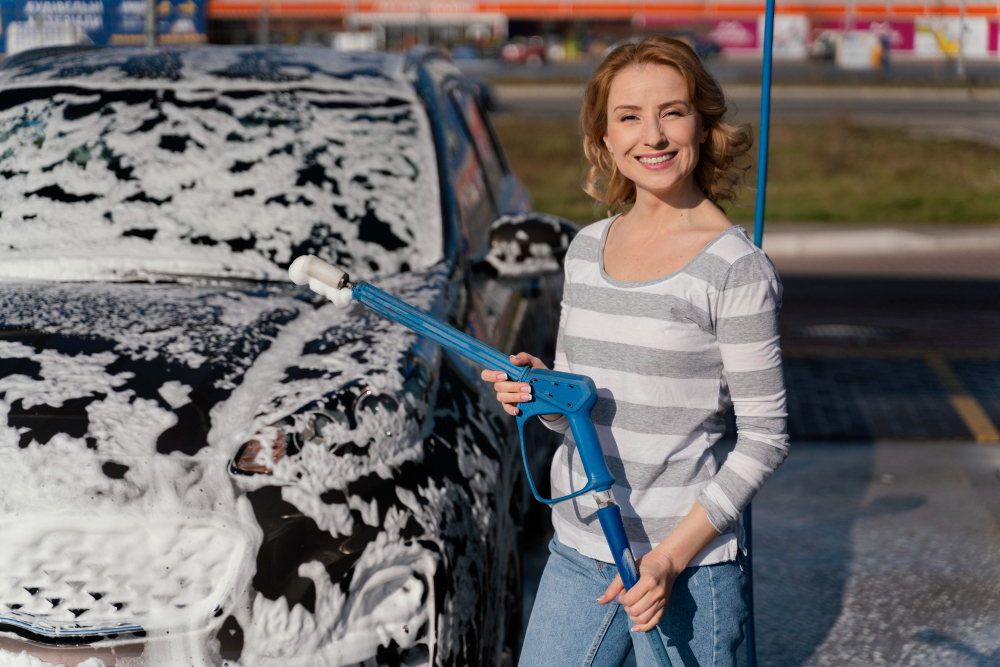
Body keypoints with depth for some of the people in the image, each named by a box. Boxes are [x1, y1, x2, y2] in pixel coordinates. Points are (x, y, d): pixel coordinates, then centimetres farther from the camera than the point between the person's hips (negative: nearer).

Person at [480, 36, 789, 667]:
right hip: (576, 553, 5)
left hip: (690, 567, -5)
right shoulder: (587, 249, 7)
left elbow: (765, 437, -10)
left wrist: (672, 555, -17)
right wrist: (538, 393, -7)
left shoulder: (736, 269, -11)